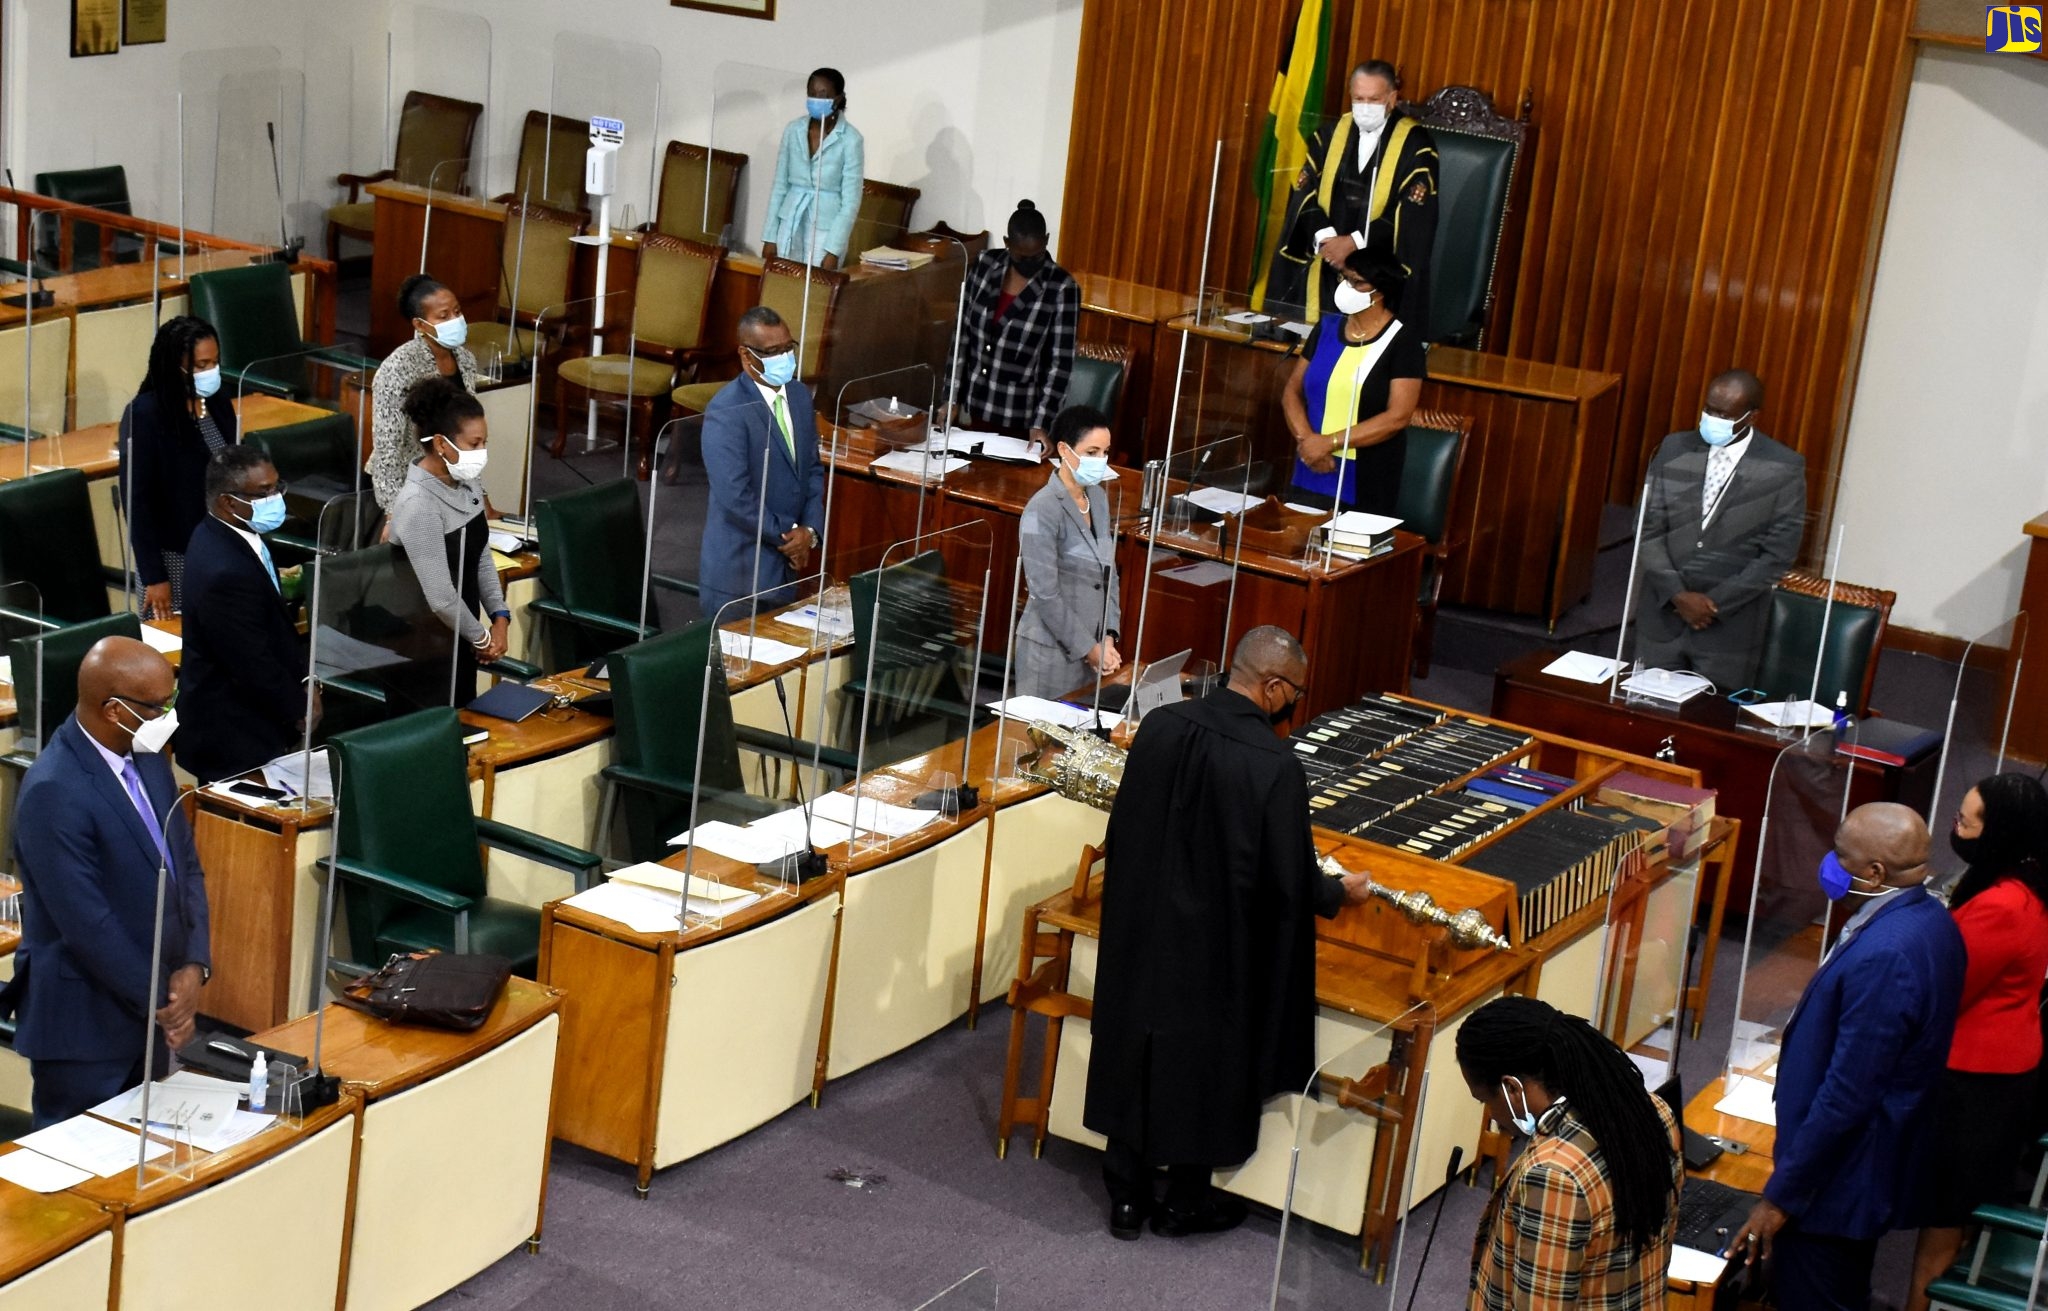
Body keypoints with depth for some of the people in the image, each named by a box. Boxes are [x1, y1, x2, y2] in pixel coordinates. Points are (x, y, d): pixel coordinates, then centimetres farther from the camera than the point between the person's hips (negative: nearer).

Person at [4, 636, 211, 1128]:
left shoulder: (147, 757, 3)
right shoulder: (54, 793, -24)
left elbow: (186, 865, 9)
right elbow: (87, 923, -24)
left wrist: (193, 966, -5)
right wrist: (159, 1001, -14)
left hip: (149, 1010, 8)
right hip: (84, 1021, -8)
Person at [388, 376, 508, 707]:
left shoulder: (466, 485, 1)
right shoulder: (418, 505, -25)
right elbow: (441, 597, -24)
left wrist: (500, 617, 0)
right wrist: (481, 638, -11)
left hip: (459, 640, 8)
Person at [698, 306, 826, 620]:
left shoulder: (799, 396, 8)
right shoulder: (726, 411, -18)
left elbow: (813, 470, 13)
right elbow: (735, 497, -22)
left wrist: (810, 530, -4)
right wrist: (788, 536, -11)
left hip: (785, 564, 7)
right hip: (739, 571, -7)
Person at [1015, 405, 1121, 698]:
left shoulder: (1099, 498, 6)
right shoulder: (1042, 511, -17)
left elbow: (1109, 574, 11)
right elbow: (1046, 595, -18)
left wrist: (1107, 638, 0)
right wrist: (1089, 648, -14)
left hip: (1092, 643, 7)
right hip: (1052, 651, -7)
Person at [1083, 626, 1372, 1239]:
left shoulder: (1160, 725, -10)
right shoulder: (1275, 766, -25)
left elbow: (1122, 829, 2)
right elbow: (1289, 883, -18)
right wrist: (1341, 891, 3)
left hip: (1140, 934, 5)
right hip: (1217, 950, -4)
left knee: (1135, 1055, 18)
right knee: (1203, 1066, 15)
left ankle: (1126, 1196, 30)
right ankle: (1185, 1203, 31)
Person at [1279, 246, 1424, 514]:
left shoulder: (1403, 341, -8)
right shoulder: (1326, 328, 8)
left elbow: (1398, 417, -15)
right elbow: (1292, 392, 9)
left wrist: (1329, 442, -18)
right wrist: (1306, 439, -10)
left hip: (1367, 483, -5)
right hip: (1311, 475, 5)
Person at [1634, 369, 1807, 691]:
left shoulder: (1783, 469, -6)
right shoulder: (1674, 449, 2)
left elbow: (1777, 554, -8)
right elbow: (1649, 529, 1)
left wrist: (1715, 602, -12)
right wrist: (1677, 594, -11)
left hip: (1730, 624, -3)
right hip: (1662, 613, 3)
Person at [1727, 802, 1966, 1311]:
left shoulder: (1883, 958, -32)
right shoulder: (1931, 921, 0)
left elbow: (1845, 1096, -29)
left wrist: (1781, 1196, -20)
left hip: (1835, 1181, -10)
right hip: (1881, 1165, 10)